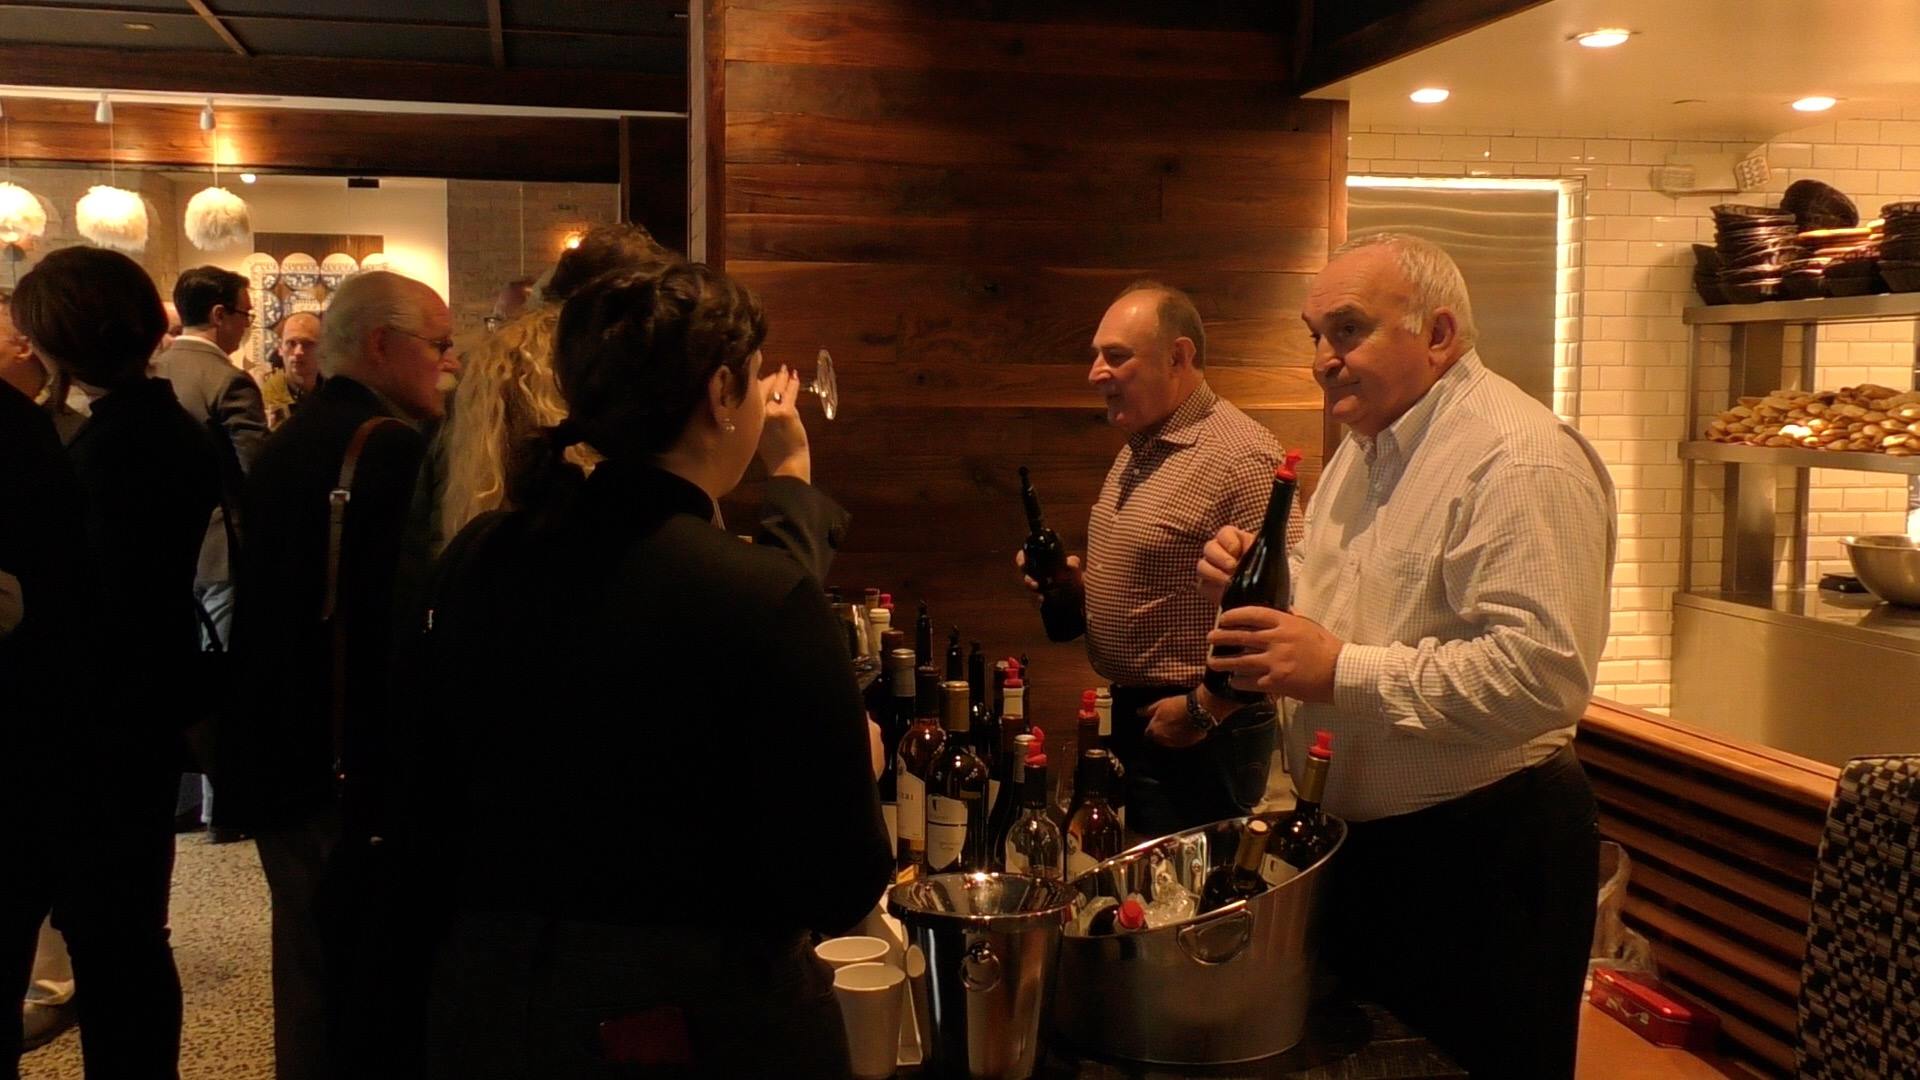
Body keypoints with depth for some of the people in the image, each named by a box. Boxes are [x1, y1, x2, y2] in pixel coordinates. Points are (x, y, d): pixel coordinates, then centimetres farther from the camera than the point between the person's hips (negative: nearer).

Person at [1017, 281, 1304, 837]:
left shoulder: (1241, 458, -20)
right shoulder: (1137, 450, 10)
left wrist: (1203, 710, -20)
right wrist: (1078, 581, 4)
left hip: (1199, 736, -9)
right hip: (1131, 718, 9)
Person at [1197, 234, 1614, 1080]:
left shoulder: (1519, 462, -21)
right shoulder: (1365, 448, 9)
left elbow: (1542, 672, -31)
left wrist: (1343, 673, -30)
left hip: (1484, 853, -9)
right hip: (1360, 842, 9)